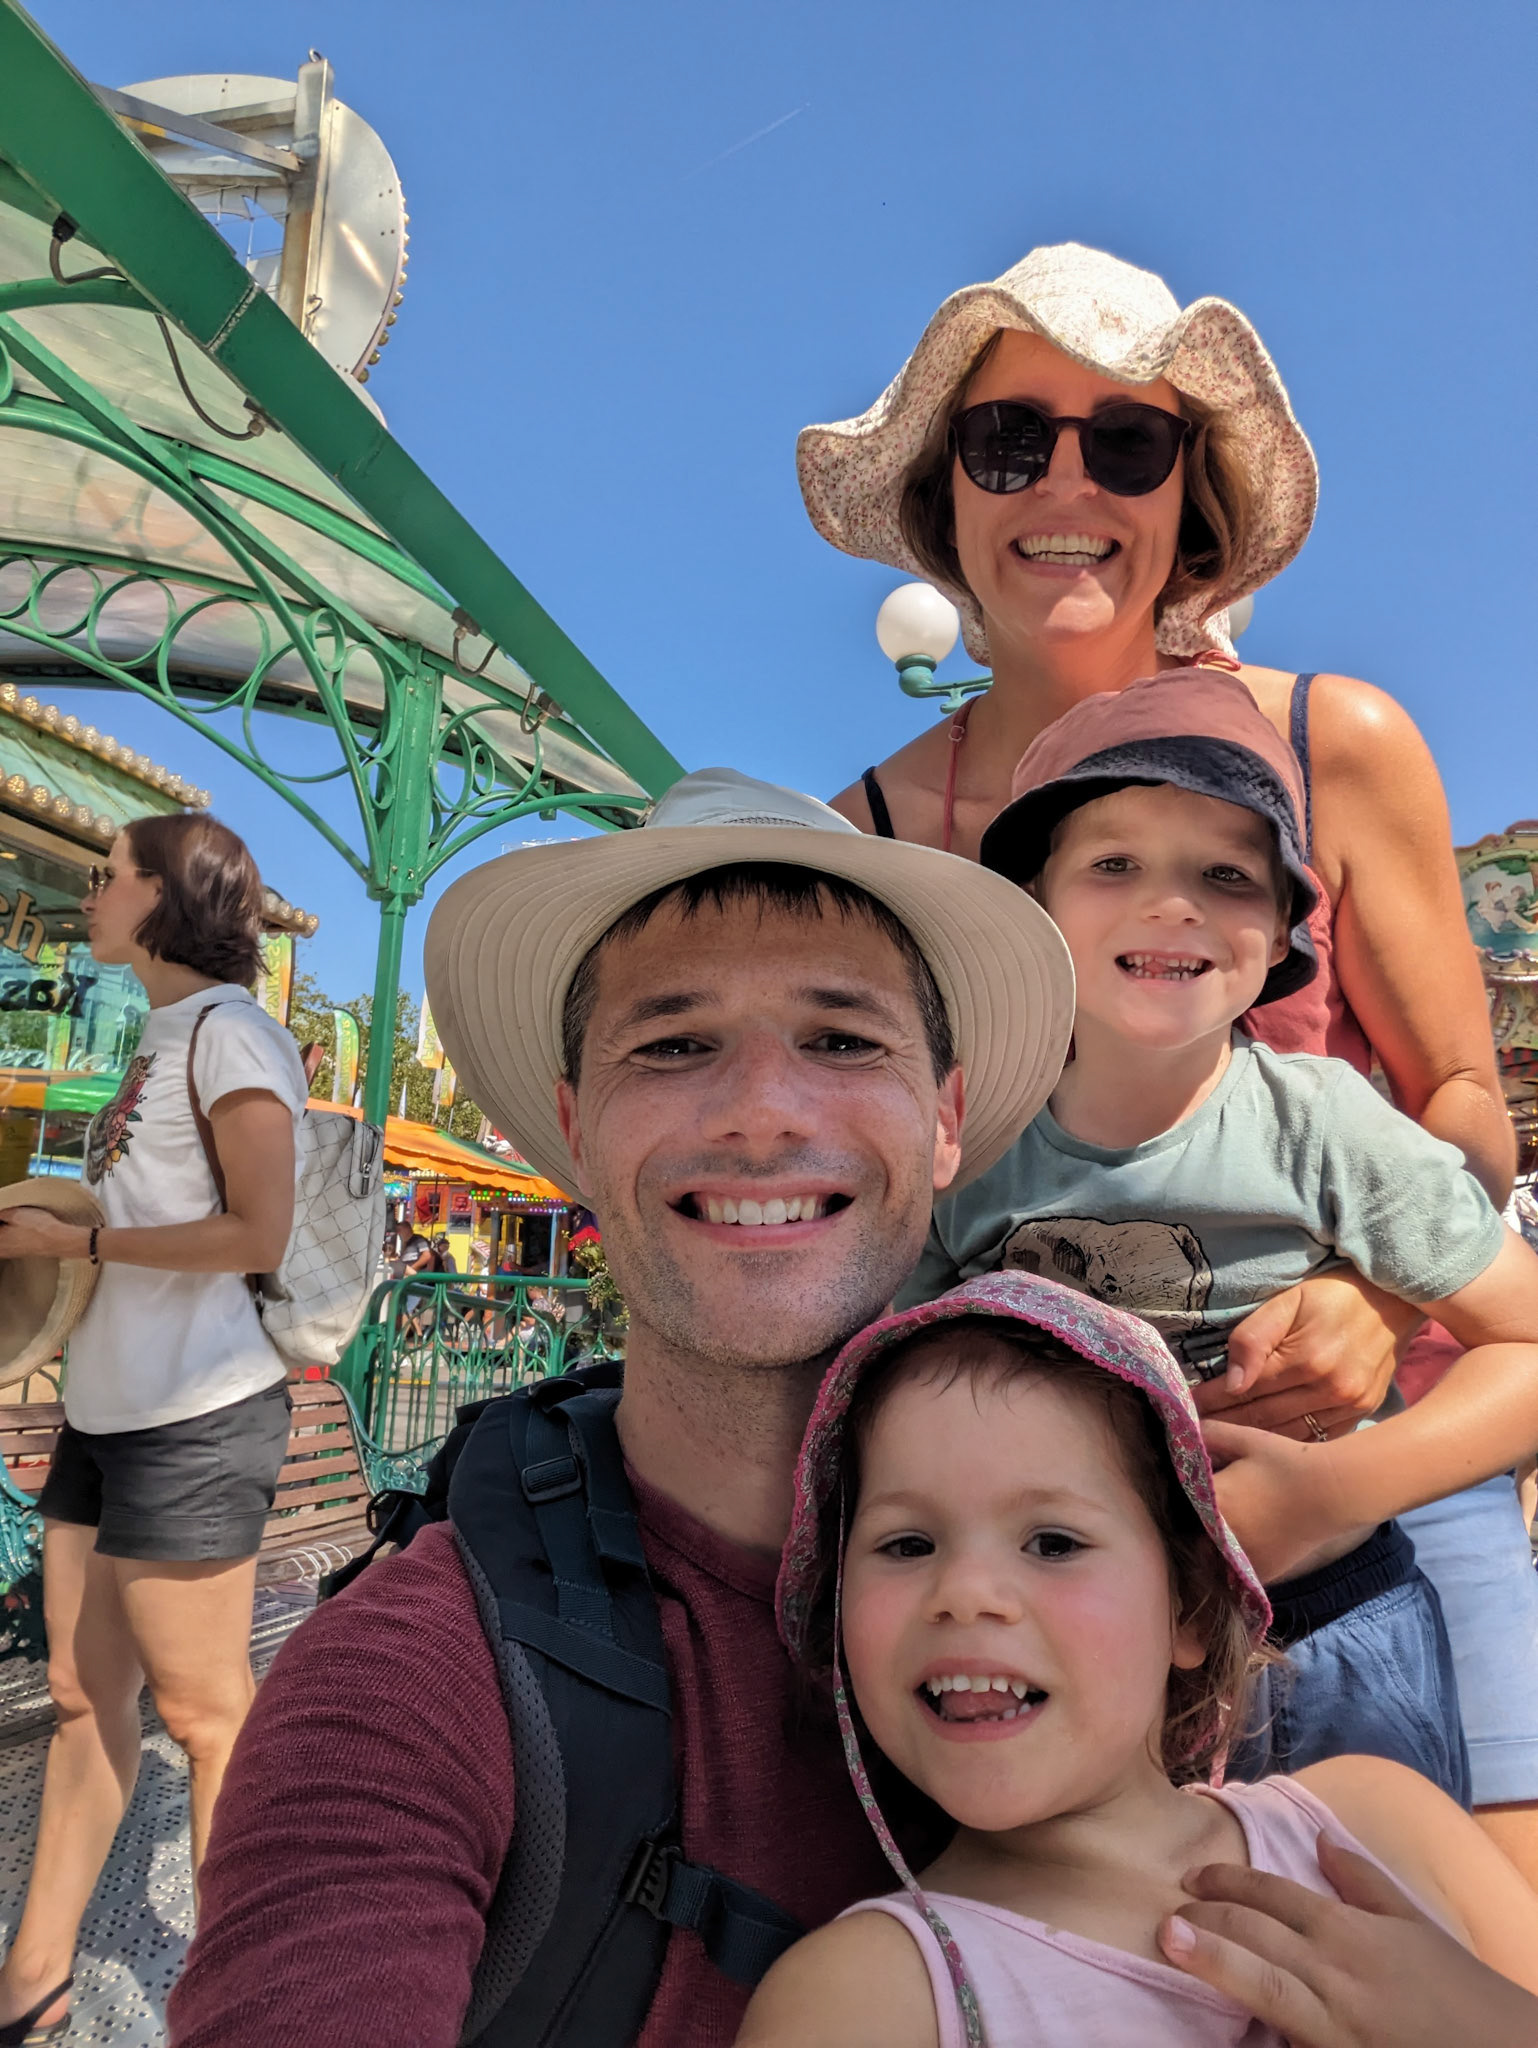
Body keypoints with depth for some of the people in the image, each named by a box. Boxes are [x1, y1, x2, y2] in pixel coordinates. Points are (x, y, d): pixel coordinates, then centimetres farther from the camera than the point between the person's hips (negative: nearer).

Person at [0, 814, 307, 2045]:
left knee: (204, 1713, 4)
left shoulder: (230, 1032, -11)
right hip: (111, 1407, 8)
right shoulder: (161, 1043, 15)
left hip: (194, 1420, -8)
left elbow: (259, 1233, -18)